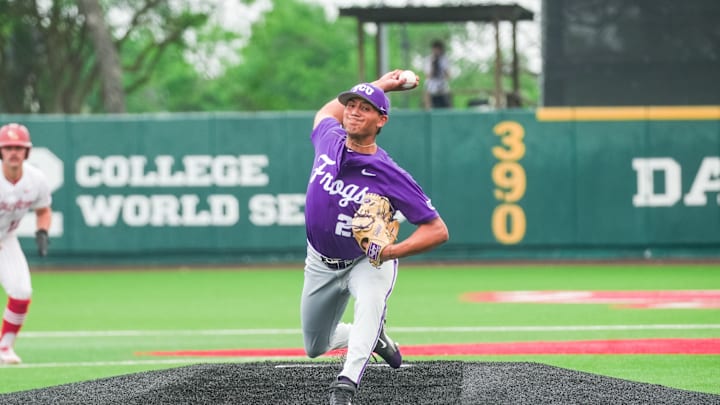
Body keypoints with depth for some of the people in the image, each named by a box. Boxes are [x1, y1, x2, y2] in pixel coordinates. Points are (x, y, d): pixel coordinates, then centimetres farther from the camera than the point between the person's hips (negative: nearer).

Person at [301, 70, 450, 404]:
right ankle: (374, 337, 45)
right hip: (321, 262, 5)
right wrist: (378, 85, 13)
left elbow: (437, 230, -24)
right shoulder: (329, 139, -14)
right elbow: (327, 111, 14)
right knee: (314, 347, 16)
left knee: (371, 300, -40)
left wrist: (391, 251, -38)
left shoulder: (389, 176, -27)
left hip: (368, 261, -5)